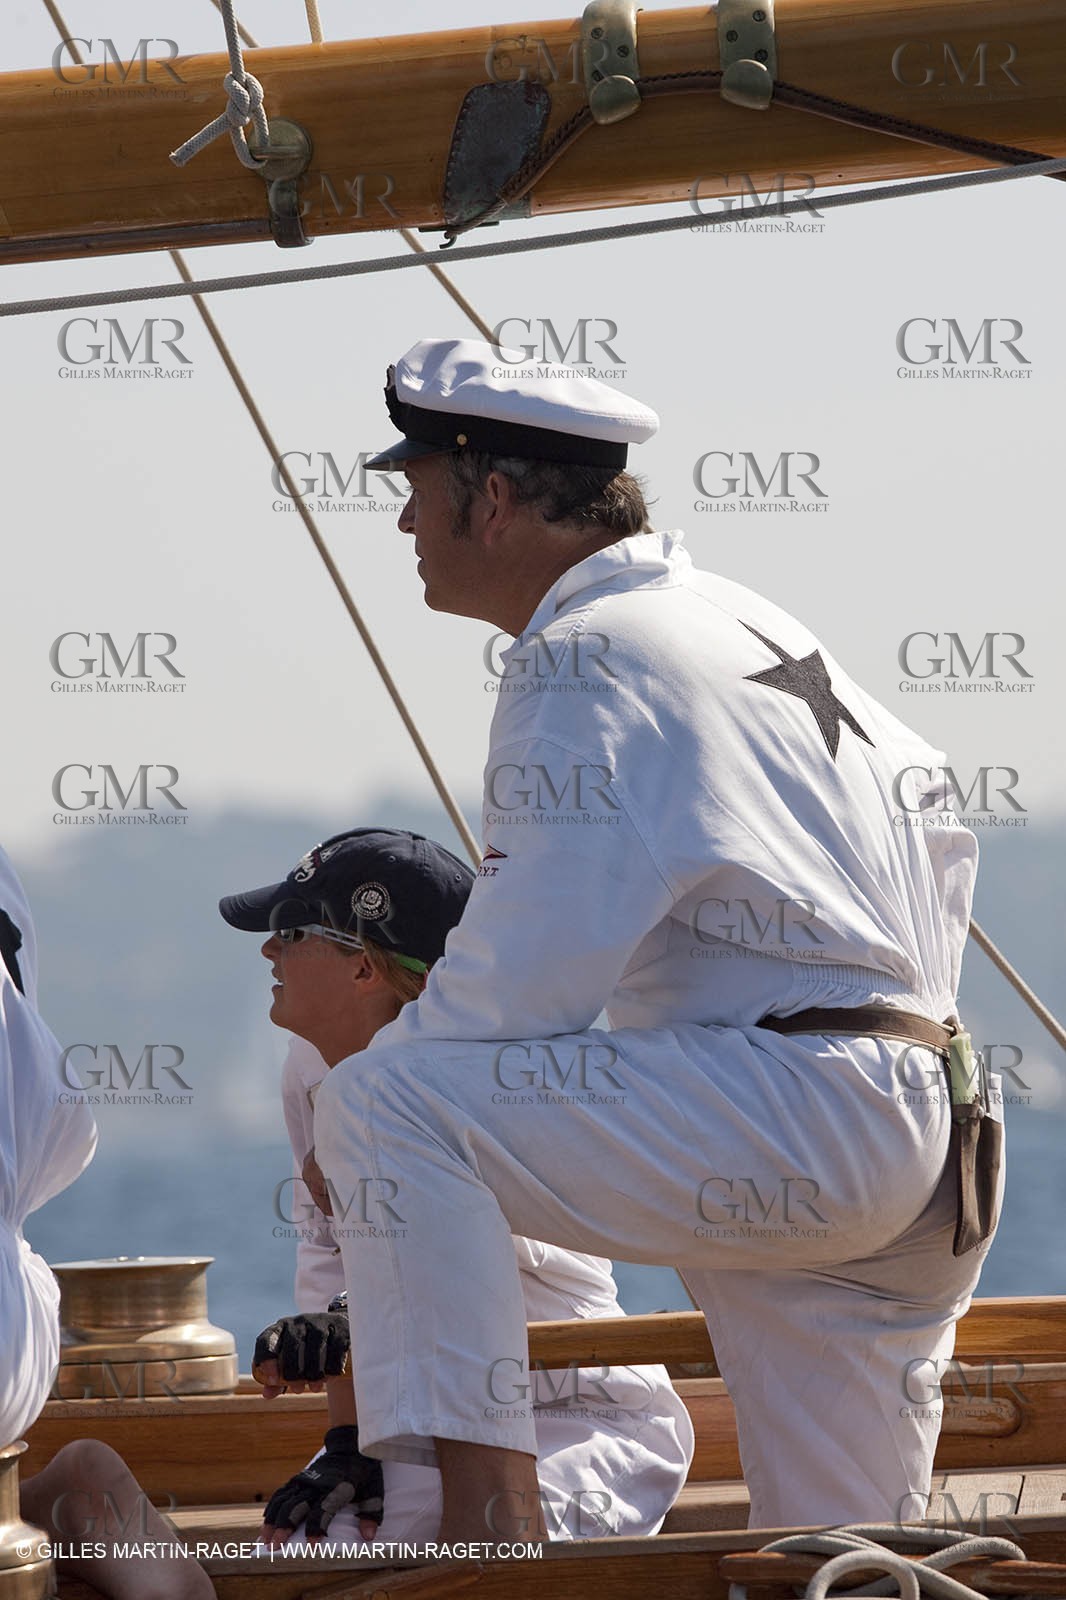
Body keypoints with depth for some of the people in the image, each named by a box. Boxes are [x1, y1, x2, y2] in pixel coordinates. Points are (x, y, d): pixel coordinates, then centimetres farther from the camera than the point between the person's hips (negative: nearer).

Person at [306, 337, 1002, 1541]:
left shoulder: (582, 657, -9)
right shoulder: (749, 626, 21)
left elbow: (523, 978, -16)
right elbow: (930, 811, 32)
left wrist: (368, 1143, -2)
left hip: (795, 1117, -10)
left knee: (388, 1104, -17)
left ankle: (484, 1517, -26)